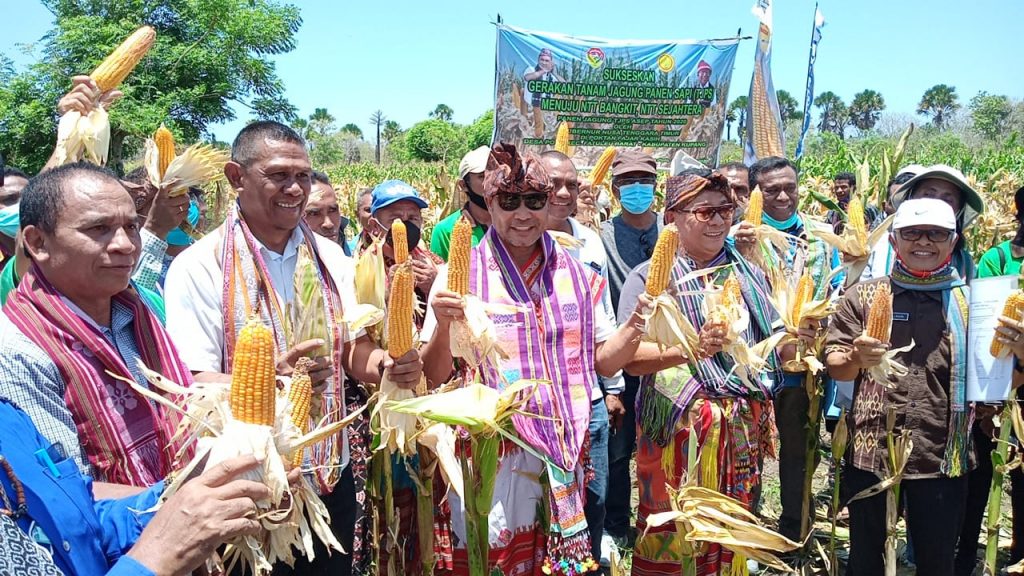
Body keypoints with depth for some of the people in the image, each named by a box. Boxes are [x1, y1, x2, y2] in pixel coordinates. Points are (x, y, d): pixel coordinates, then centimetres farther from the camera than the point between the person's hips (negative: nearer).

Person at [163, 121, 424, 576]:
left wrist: (389, 365, -18)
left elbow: (355, 349, 5)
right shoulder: (199, 266, -11)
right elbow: (192, 387, -16)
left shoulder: (330, 257, 5)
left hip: (331, 478, 5)